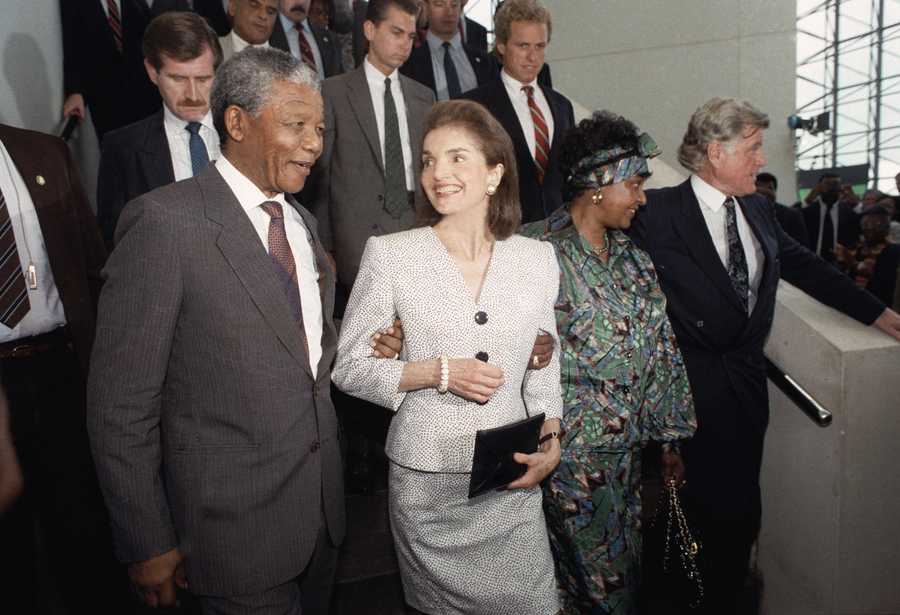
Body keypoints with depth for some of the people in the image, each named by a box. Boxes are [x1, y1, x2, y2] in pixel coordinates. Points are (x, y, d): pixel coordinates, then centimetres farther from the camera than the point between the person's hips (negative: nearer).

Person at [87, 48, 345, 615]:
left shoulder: (302, 222, 7)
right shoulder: (165, 221, -17)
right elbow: (121, 402, -15)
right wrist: (147, 545, -12)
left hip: (321, 505, 7)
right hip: (235, 523, -7)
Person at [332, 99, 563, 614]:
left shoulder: (537, 258, 2)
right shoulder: (390, 253, -7)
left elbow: (543, 369, 10)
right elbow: (349, 366, -4)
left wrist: (551, 439, -4)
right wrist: (437, 372, -16)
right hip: (425, 481, -2)